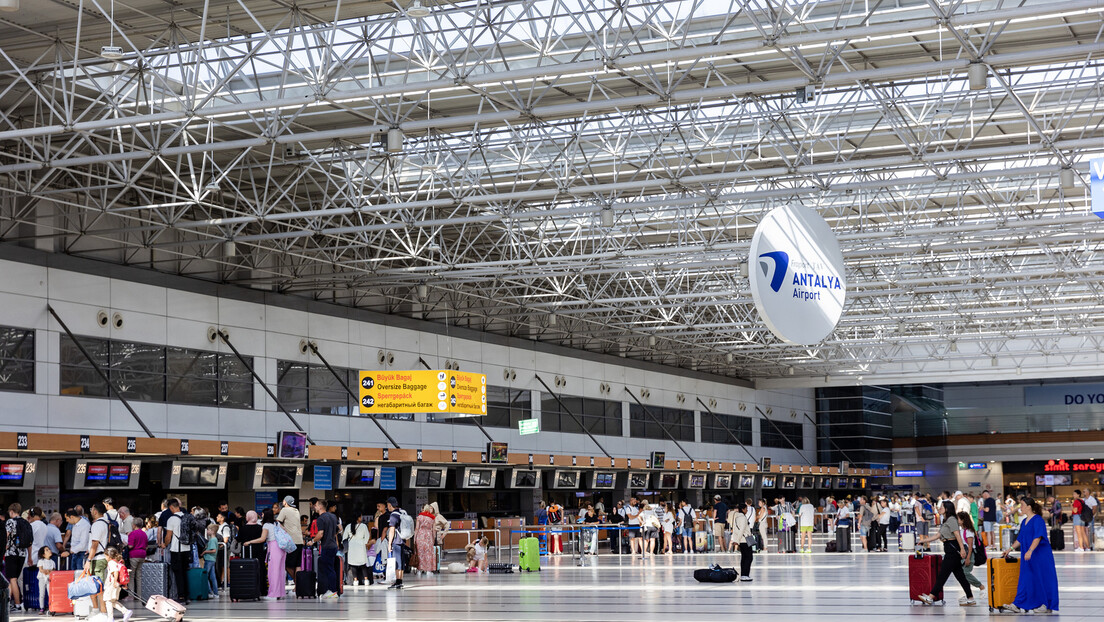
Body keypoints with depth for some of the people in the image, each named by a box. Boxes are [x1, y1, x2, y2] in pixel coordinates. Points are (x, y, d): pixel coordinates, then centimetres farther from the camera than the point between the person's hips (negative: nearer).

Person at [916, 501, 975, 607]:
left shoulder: (951, 520, -10)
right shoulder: (946, 521, 19)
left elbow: (957, 534, -20)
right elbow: (938, 536, 23)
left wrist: (962, 549, -28)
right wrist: (922, 540, 25)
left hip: (953, 550, -10)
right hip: (950, 550, 10)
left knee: (943, 574, -5)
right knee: (960, 575, 9)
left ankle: (930, 598, -3)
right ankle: (970, 598, 11)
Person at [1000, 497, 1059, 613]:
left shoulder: (1038, 520, -12)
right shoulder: (1024, 522, 14)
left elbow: (1038, 537, -22)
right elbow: (1020, 539, 22)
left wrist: (1030, 550, -31)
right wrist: (1010, 549, 19)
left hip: (1040, 555, -8)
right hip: (1027, 556, 8)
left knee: (1042, 578, -1)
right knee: (1025, 579, 6)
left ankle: (1047, 606, 7)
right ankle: (1018, 605, 5)